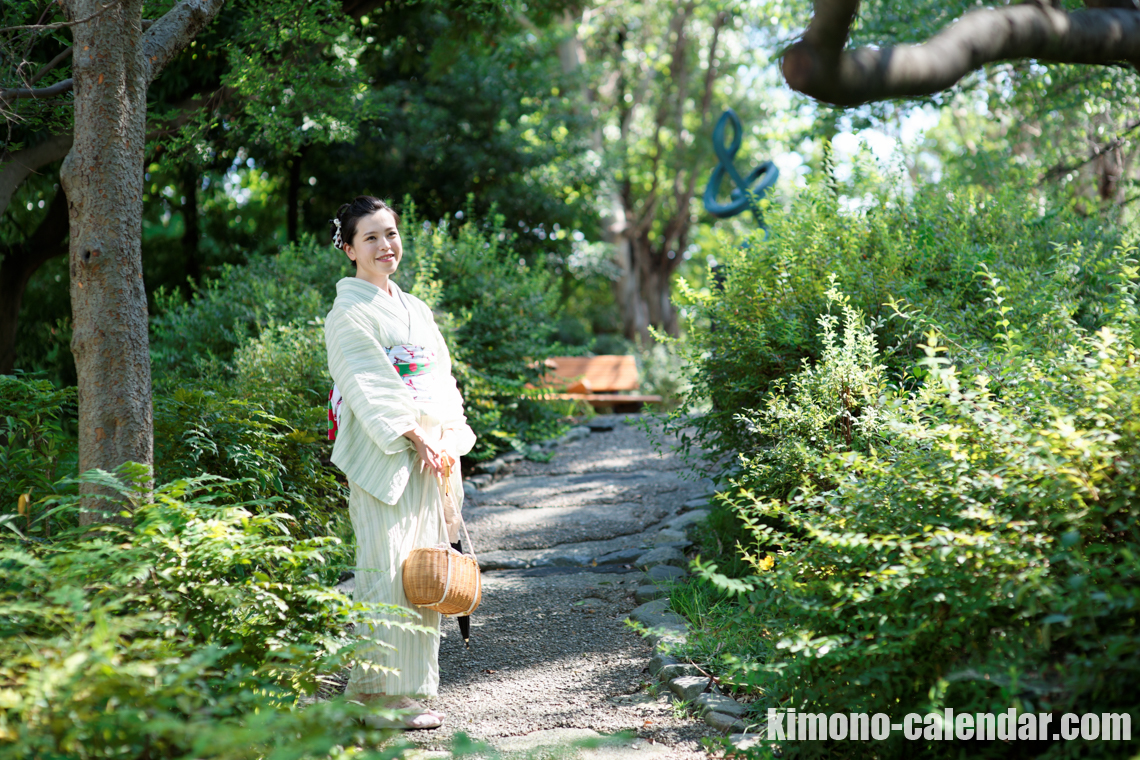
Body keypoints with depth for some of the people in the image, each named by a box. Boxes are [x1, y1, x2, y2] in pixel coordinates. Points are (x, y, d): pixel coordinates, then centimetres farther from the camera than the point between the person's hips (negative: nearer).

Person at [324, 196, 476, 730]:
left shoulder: (416, 310, 19)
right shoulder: (349, 312, -4)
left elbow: (441, 382, 14)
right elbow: (370, 387, -13)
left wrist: (449, 437, -2)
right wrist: (416, 437, -19)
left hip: (432, 453, 7)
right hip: (383, 457, -7)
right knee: (387, 569, -8)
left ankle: (412, 686, 16)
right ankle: (378, 693, -2)